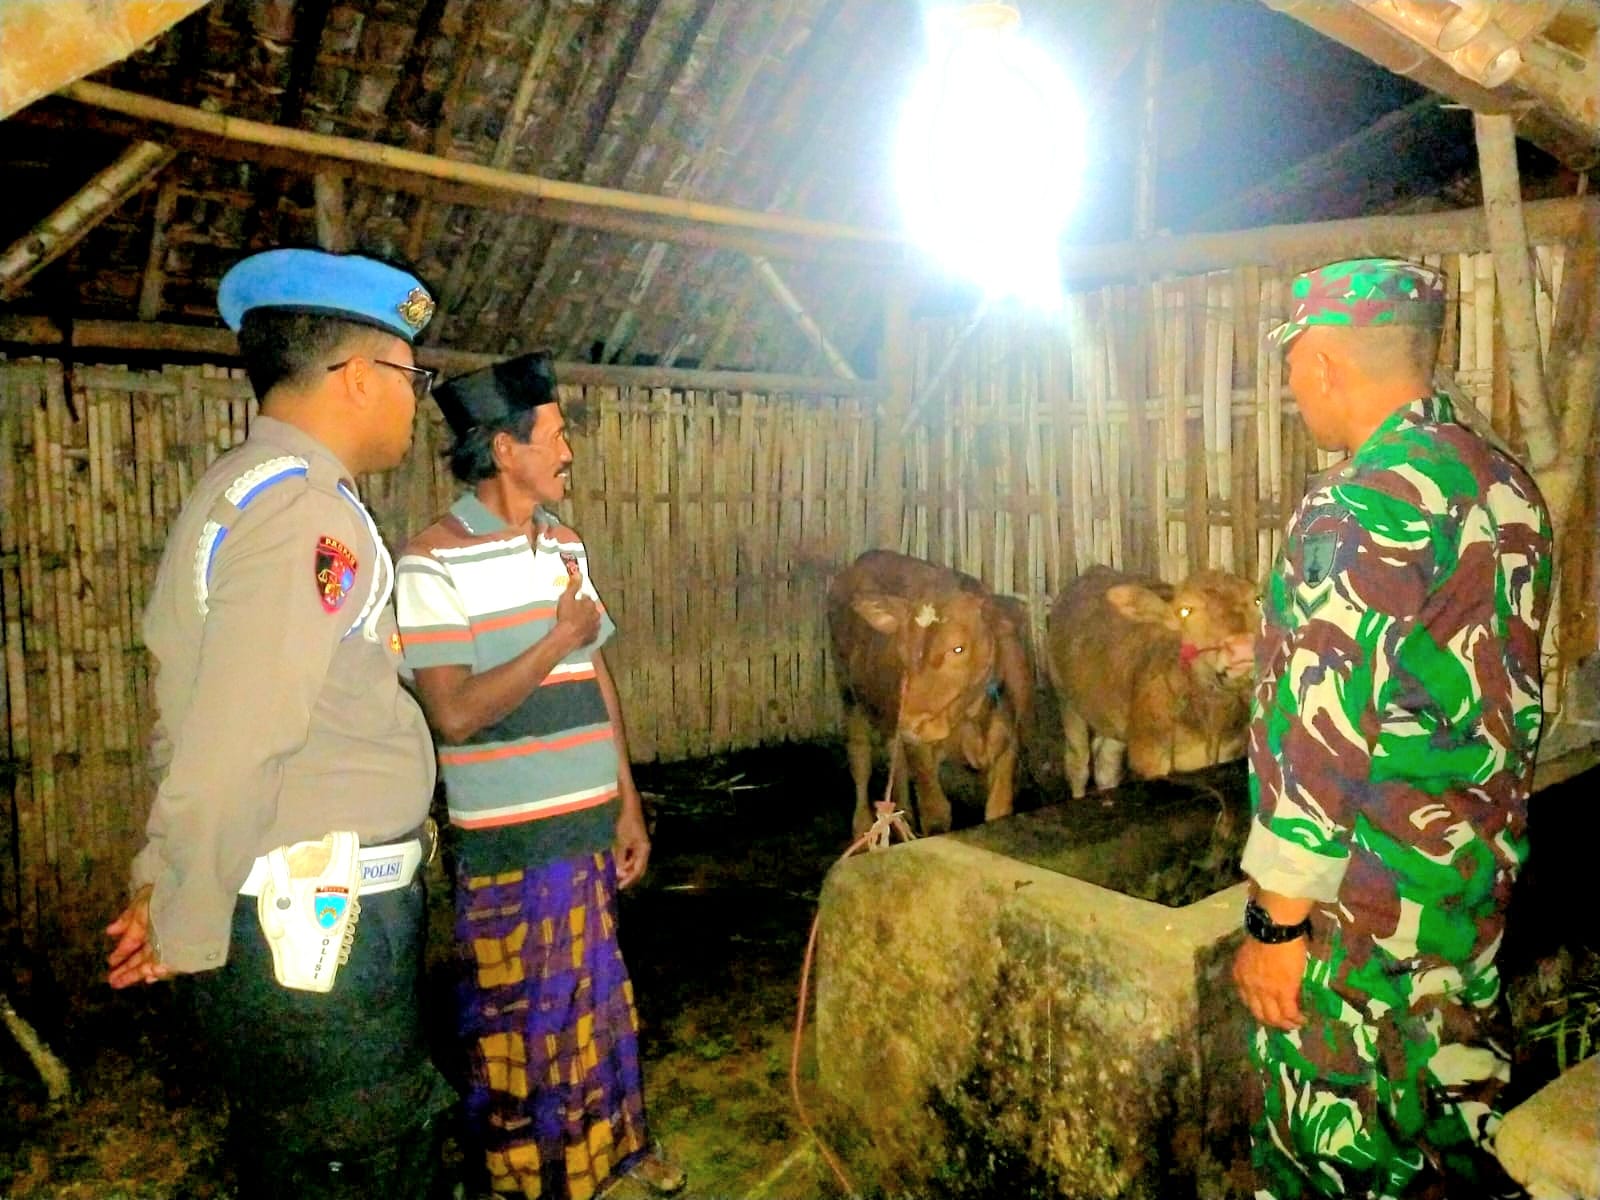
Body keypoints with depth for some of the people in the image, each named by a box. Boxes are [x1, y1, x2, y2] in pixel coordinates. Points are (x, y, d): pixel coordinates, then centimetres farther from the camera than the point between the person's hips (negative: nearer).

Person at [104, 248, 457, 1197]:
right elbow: (237, 742, -24)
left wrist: (166, 872, 15)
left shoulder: (242, 489, 14)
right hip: (321, 927, -10)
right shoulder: (306, 507, -18)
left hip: (296, 915, 10)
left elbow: (195, 715, 15)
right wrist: (189, 931, -12)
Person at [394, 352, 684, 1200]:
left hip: (590, 826, 7)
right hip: (508, 842, -6)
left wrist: (628, 806, 10)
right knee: (521, 1016, 11)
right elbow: (454, 714, -23)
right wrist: (560, 639, -17)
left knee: (598, 993, 20)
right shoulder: (436, 563, -15)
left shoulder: (565, 545, 7)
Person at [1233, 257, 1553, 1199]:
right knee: (1461, 1117, 24)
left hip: (1364, 901, -8)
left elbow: (1324, 730, -24)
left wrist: (1279, 923, -17)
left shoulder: (1362, 505, -21)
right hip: (1483, 874, 9)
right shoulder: (1507, 484, 6)